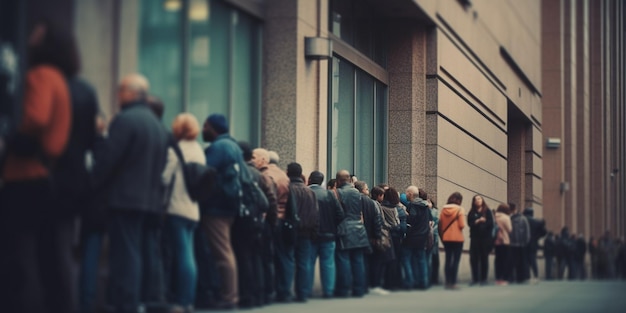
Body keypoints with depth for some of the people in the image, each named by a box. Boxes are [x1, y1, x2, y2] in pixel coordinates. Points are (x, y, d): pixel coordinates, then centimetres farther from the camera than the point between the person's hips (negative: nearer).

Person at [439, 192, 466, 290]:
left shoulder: (443, 209, 1)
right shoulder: (460, 210, -10)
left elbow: (440, 224, 3)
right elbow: (462, 225, -15)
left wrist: (442, 236, 13)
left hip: (446, 238, 4)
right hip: (457, 238, -4)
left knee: (448, 260, 11)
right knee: (456, 260, 0)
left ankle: (447, 282, 10)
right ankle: (453, 283, -5)